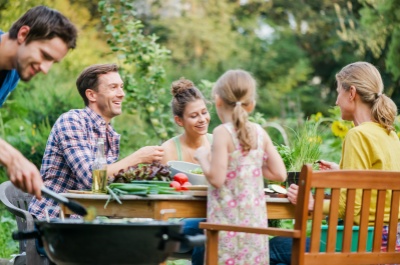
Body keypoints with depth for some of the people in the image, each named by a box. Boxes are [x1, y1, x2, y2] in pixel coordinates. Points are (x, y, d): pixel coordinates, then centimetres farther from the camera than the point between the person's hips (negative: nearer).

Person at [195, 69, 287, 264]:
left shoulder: (222, 133, -11)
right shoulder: (260, 133, 4)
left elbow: (216, 178, -17)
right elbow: (279, 174, 6)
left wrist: (202, 158, 0)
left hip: (227, 218, -5)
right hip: (255, 218, 5)